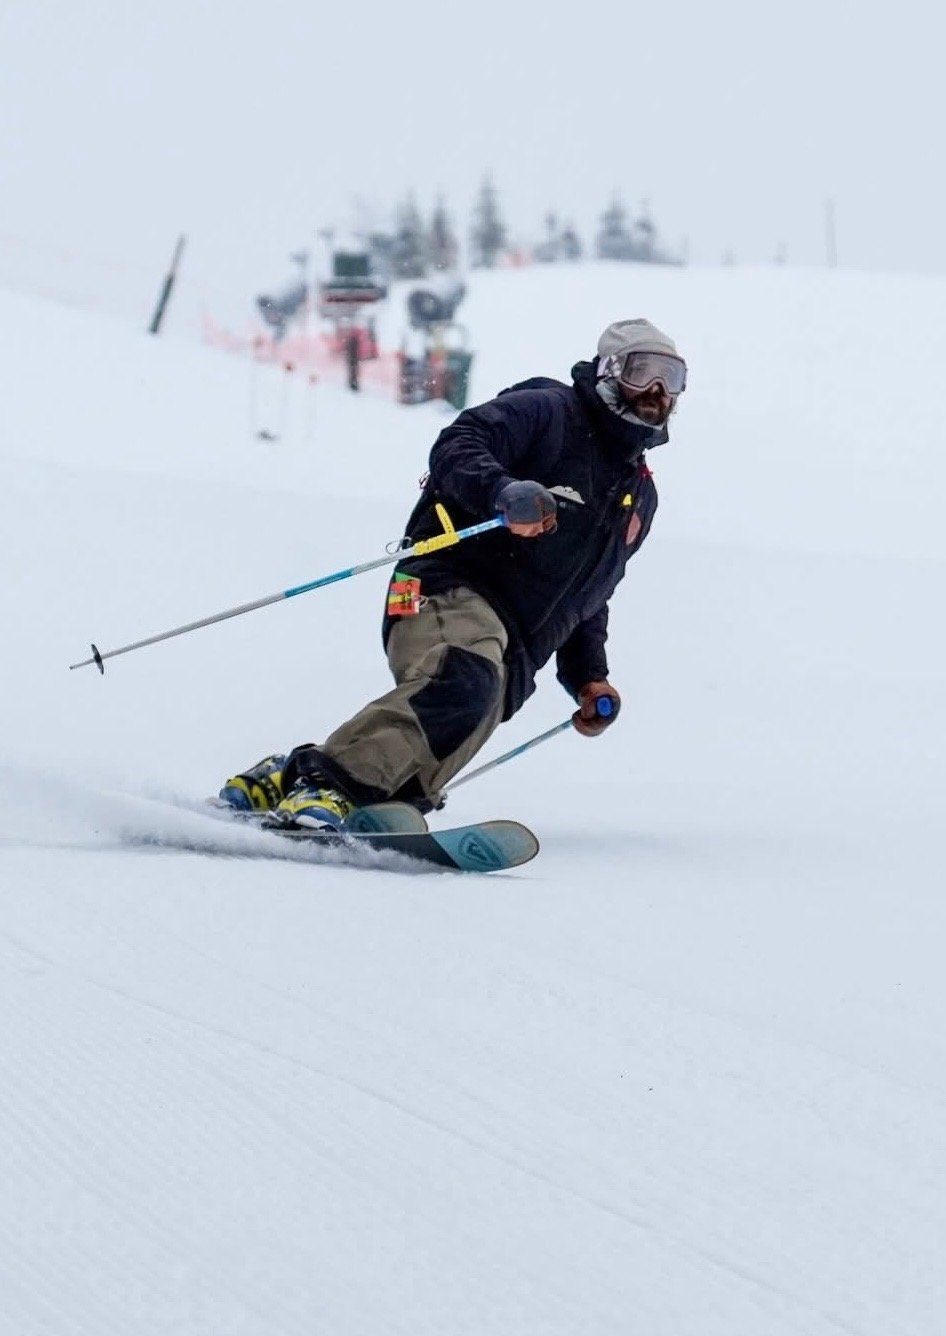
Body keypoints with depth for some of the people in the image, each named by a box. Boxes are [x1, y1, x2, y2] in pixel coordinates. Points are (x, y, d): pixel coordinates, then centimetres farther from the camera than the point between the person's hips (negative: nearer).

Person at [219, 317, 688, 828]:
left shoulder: (641, 497, 30)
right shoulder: (547, 411, 7)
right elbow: (456, 447, -8)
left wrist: (588, 676, 23)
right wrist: (504, 492, -28)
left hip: (511, 657, 7)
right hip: (453, 591, -7)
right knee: (463, 683, -38)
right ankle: (325, 782, -44)